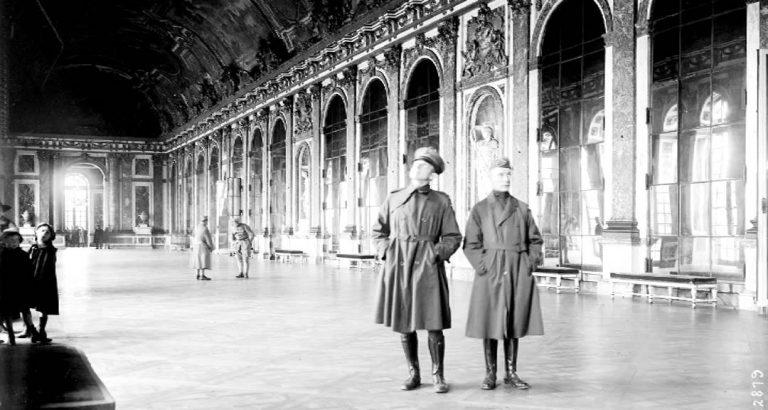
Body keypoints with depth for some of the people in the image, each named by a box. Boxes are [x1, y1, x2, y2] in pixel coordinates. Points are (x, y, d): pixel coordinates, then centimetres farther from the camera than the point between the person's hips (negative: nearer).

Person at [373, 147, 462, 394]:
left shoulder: (441, 201, 5)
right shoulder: (394, 199, 9)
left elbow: (453, 237, 7)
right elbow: (378, 231, 17)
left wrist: (438, 252, -8)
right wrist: (385, 251, 2)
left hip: (428, 268, -2)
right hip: (398, 266, 2)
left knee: (433, 324, -3)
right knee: (403, 324, 8)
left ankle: (438, 375, 13)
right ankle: (413, 373, 23)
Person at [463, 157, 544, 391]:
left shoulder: (522, 209, 9)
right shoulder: (480, 209, 3)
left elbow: (535, 240, 12)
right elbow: (471, 245, -1)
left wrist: (531, 263, -1)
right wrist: (483, 266, -12)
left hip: (518, 273, 2)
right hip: (490, 273, -2)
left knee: (514, 323, 7)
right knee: (490, 322, 2)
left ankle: (511, 373, 17)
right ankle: (490, 374, 13)